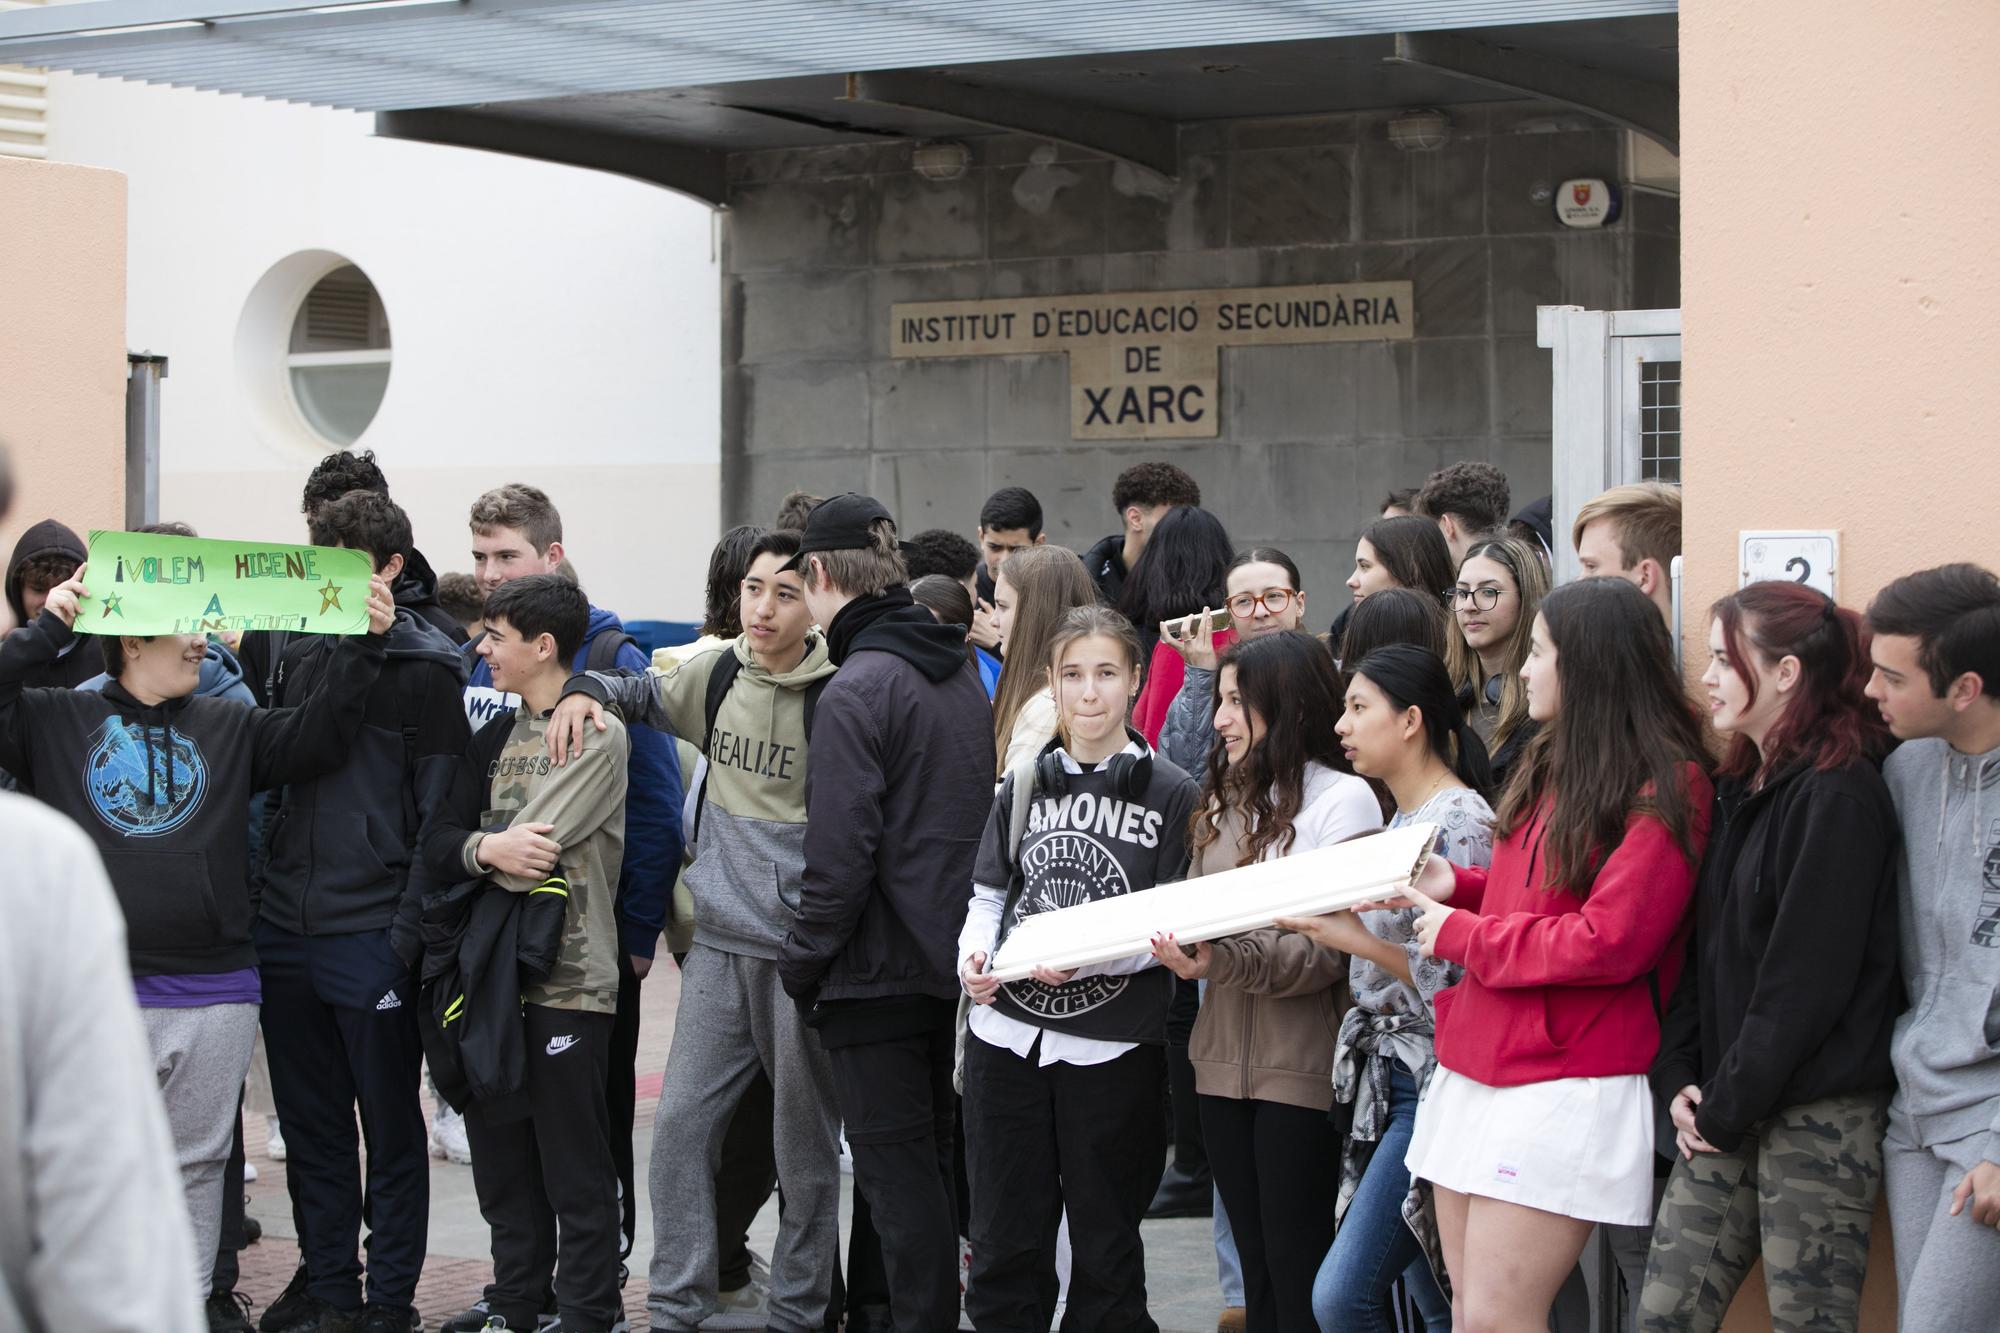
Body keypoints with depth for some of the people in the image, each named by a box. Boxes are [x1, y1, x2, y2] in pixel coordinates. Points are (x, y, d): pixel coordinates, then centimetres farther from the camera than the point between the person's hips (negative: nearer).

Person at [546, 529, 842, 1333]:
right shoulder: (717, 674, 5)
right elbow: (643, 694, 24)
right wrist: (586, 691, 2)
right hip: (719, 941, 5)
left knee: (803, 1138, 5)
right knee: (681, 1122, 3)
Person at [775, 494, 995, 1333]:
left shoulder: (856, 691, -16)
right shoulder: (961, 674, 9)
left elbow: (839, 856, -20)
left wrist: (801, 963, -8)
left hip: (879, 971, -8)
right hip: (955, 963, 8)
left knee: (896, 1174, -2)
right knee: (934, 1162, 17)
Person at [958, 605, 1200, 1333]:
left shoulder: (1171, 793, -2)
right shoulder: (1024, 783, 9)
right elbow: (988, 897, 12)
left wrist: (1083, 956, -20)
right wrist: (975, 955, -9)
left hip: (1112, 1048, -3)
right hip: (1008, 1034, 3)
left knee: (1105, 1247, 8)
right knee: (1004, 1245, 8)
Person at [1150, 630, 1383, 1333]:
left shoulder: (1343, 798, -7)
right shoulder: (1226, 800, 17)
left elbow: (1331, 949, -16)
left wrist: (1224, 962, -28)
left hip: (1300, 1067, -7)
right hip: (1225, 1060, 7)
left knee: (1298, 1265, -2)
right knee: (1255, 1257, 12)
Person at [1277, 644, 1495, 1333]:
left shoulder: (1461, 822, -13)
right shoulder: (1401, 818, 16)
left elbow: (1465, 975, -19)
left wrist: (1357, 940, -19)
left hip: (1435, 1084, -9)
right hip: (1385, 1077, 9)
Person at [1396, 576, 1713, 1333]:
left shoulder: (1663, 787, -11)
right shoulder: (1551, 766, 16)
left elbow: (1607, 942, -18)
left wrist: (1460, 935, -9)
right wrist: (1454, 887, 7)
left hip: (1565, 1086, -9)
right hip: (1477, 1067, 9)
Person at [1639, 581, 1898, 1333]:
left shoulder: (1839, 797, -12)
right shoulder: (1740, 788, 15)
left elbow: (1807, 979, -16)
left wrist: (1730, 1105, -12)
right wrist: (1680, 1077, 2)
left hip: (1820, 1116, -8)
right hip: (1730, 1108, 8)